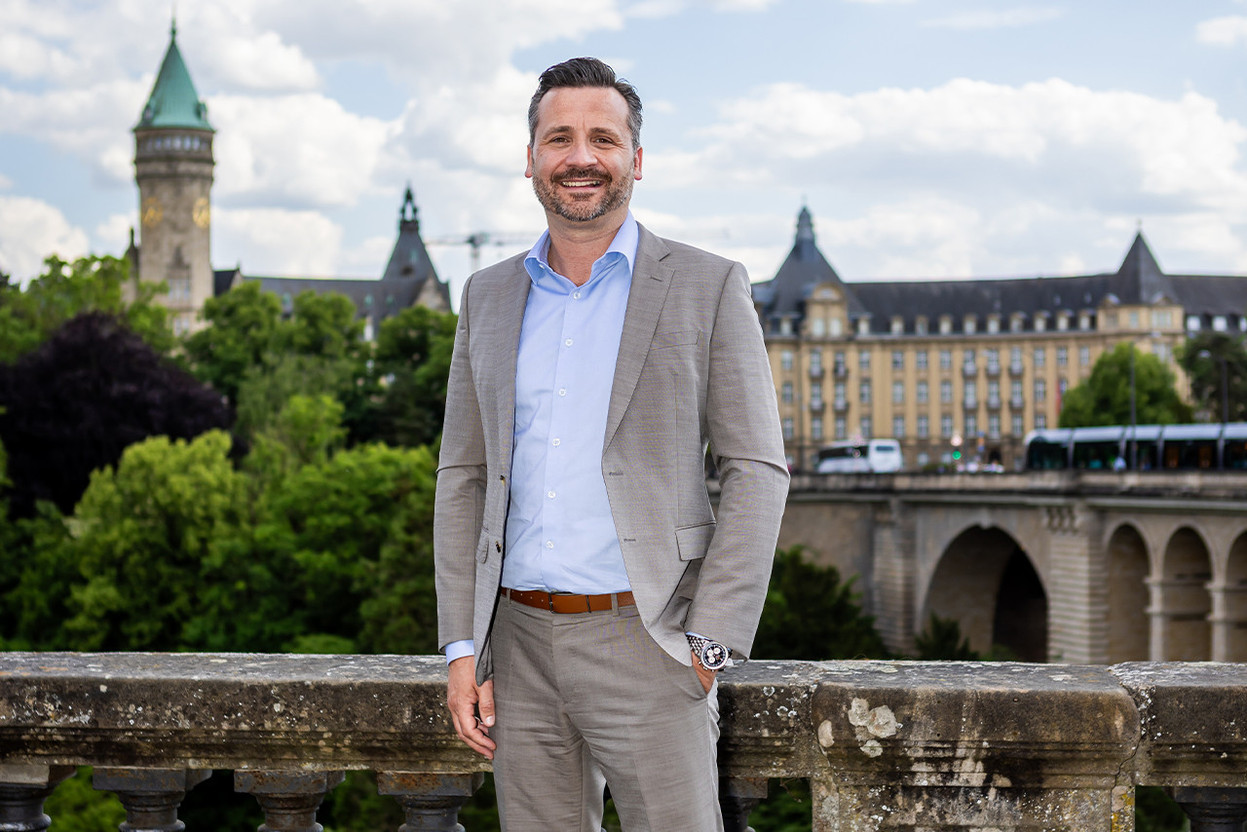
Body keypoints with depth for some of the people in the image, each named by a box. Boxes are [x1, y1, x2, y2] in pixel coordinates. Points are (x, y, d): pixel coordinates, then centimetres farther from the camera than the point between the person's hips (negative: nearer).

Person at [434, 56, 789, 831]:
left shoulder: (709, 288, -1)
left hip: (646, 644, -4)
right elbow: (464, 476, 12)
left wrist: (709, 645, -11)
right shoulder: (490, 298, 11)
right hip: (522, 649, 4)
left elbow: (758, 470, -4)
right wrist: (462, 647, 4)